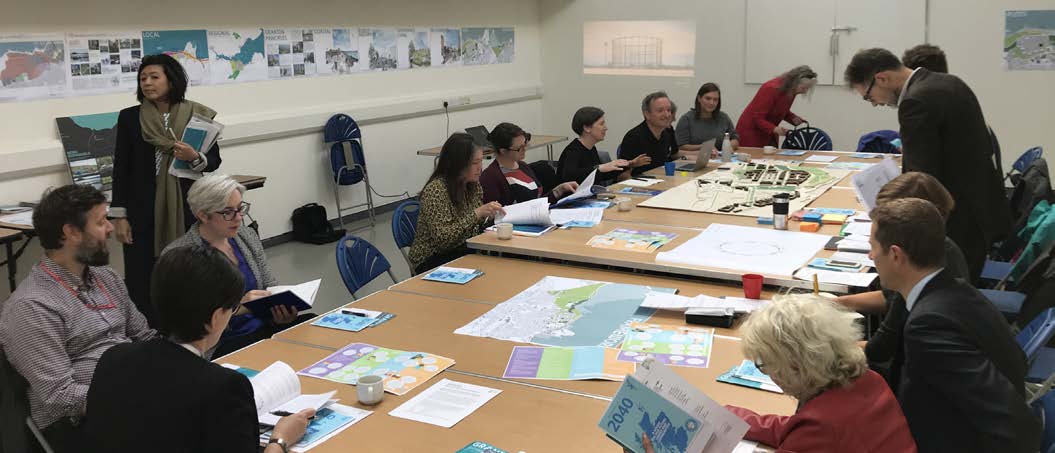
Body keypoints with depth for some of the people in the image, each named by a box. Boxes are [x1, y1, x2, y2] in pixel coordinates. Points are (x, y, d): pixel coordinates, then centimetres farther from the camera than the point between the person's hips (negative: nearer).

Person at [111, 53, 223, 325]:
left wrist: (195, 158, -17)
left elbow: (214, 161, 5)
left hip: (186, 209, 0)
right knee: (142, 280, 0)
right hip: (143, 211, 0)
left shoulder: (197, 115, 1)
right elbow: (121, 169, 3)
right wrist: (119, 216, -2)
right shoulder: (129, 118, 2)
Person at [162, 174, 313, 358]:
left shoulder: (247, 236, 10)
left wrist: (282, 307, -8)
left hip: (264, 327, 7)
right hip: (221, 346, -7)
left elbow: (271, 285, 15)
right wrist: (237, 307, -25)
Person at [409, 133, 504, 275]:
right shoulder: (436, 190, -18)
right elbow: (442, 239, -24)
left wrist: (488, 214, -6)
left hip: (464, 251, 7)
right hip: (433, 259, -7)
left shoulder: (474, 185, 5)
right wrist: (477, 214, -30)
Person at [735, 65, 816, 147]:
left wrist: (793, 118, -7)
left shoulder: (791, 91, -4)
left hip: (769, 134, 7)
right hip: (751, 132, -7)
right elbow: (758, 118, -25)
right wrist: (774, 129, -40)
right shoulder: (771, 89, -26)